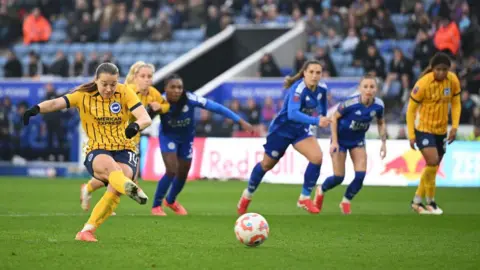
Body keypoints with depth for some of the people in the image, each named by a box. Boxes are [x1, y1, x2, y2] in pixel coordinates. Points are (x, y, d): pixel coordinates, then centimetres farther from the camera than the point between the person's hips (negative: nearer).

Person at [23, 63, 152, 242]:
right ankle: (131, 188, -71)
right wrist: (37, 108, -38)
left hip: (124, 150, 1)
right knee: (109, 165, -39)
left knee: (115, 188, -28)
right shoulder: (84, 96, -1)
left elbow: (146, 119, -11)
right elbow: (57, 103, -17)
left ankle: (87, 230, -19)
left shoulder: (125, 93, -1)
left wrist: (135, 126, -35)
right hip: (97, 152, -1)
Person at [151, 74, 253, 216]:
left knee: (183, 174, 15)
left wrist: (240, 121, -32)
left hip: (186, 137, 3)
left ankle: (171, 201, 46)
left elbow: (216, 107, -31)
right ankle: (156, 206, 2)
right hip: (168, 136, -3)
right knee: (172, 171, -19)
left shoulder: (190, 99, -33)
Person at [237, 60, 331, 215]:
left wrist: (323, 117, 21)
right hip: (282, 130, -5)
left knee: (317, 157, -18)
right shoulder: (298, 89, -32)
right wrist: (316, 121, -58)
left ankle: (304, 198, -4)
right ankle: (247, 195, 38)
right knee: (267, 165, 11)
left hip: (301, 130, 5)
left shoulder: (322, 88, -11)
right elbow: (293, 113, -48)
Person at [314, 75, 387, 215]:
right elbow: (334, 117, -16)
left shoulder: (378, 105, -16)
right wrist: (334, 141, -18)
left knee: (360, 175, -10)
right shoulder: (350, 103, -30)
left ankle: (346, 201, 17)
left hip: (358, 141, 4)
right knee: (339, 178, -1)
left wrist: (383, 143, -3)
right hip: (341, 140, -4)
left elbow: (381, 123, 4)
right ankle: (321, 190, 33)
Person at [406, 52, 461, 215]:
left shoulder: (453, 80, -7)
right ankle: (430, 202, -5)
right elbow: (411, 109, -12)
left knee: (433, 167, 10)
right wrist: (411, 136, -15)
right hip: (423, 129, -5)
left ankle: (417, 201, 26)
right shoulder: (423, 84, -20)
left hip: (441, 130, 5)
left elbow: (456, 104, 7)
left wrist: (455, 126, -4)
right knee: (433, 161, -20)